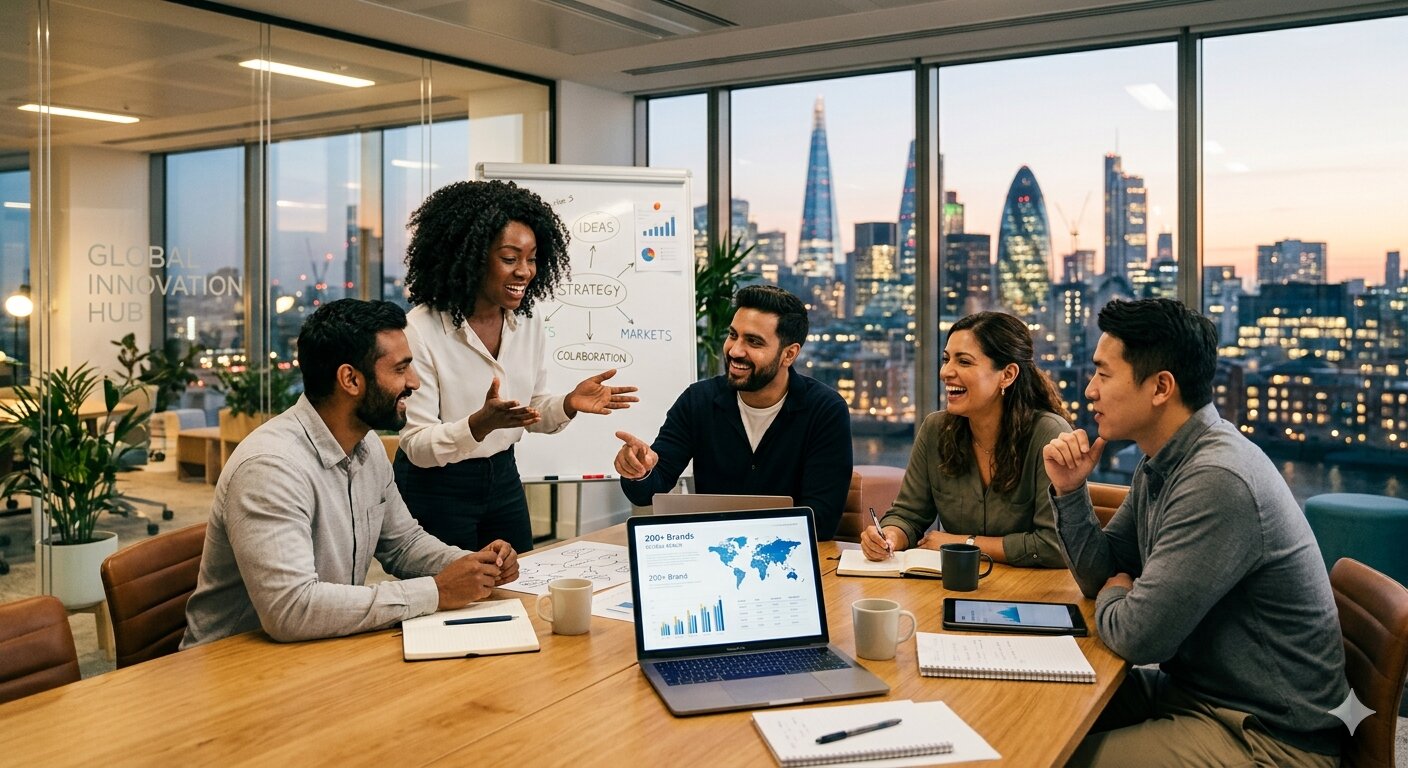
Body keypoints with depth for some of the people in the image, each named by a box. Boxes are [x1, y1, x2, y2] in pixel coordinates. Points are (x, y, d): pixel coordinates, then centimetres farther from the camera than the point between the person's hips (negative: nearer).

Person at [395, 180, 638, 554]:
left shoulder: (529, 326, -3)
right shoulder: (420, 330, -21)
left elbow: (533, 413, 8)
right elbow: (417, 446, -21)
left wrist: (569, 404, -13)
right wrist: (483, 423, -37)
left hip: (503, 478, 6)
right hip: (435, 486, -5)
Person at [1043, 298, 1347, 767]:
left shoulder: (1217, 480, -27)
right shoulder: (1160, 464, 4)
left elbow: (1139, 636, -25)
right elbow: (1101, 576, 11)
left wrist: (1113, 599, -3)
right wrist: (1069, 489, -3)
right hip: (1193, 689, 9)